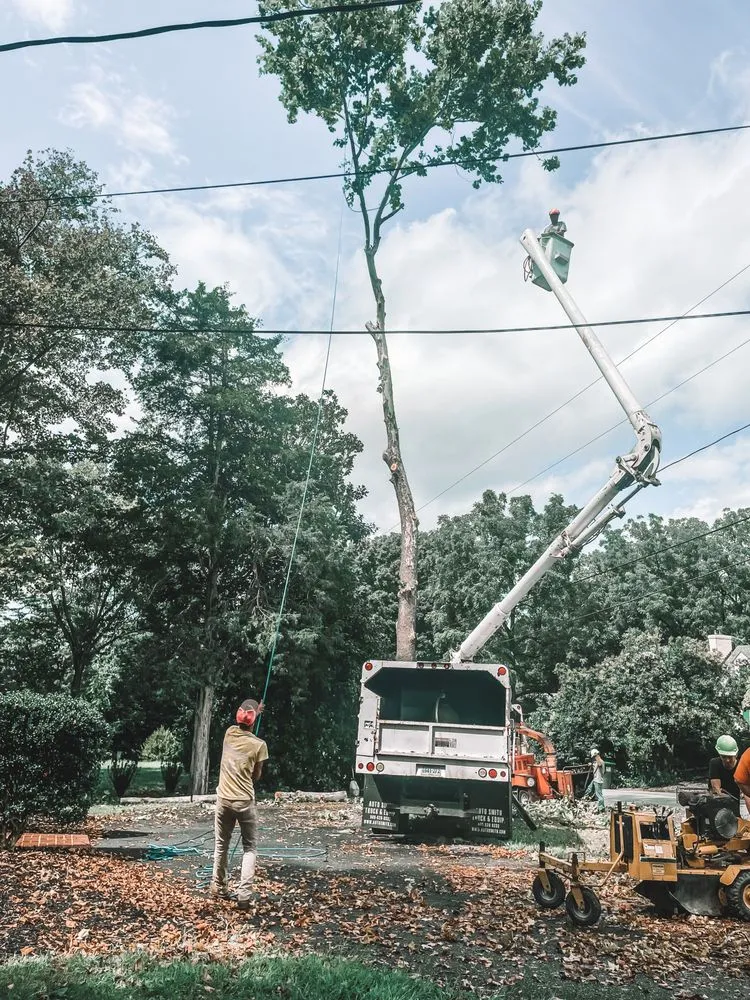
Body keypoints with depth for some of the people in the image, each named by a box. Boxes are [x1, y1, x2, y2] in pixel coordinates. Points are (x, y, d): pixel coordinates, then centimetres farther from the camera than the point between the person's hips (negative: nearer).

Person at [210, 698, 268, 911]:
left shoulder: (229, 733, -2)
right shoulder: (259, 745, -13)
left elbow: (242, 728, 24)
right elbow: (256, 776, 1)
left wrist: (255, 711, 39)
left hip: (224, 799, 4)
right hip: (245, 801, -4)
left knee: (221, 844, 20)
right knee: (250, 848, 8)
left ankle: (218, 887, 32)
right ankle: (244, 894, -2)